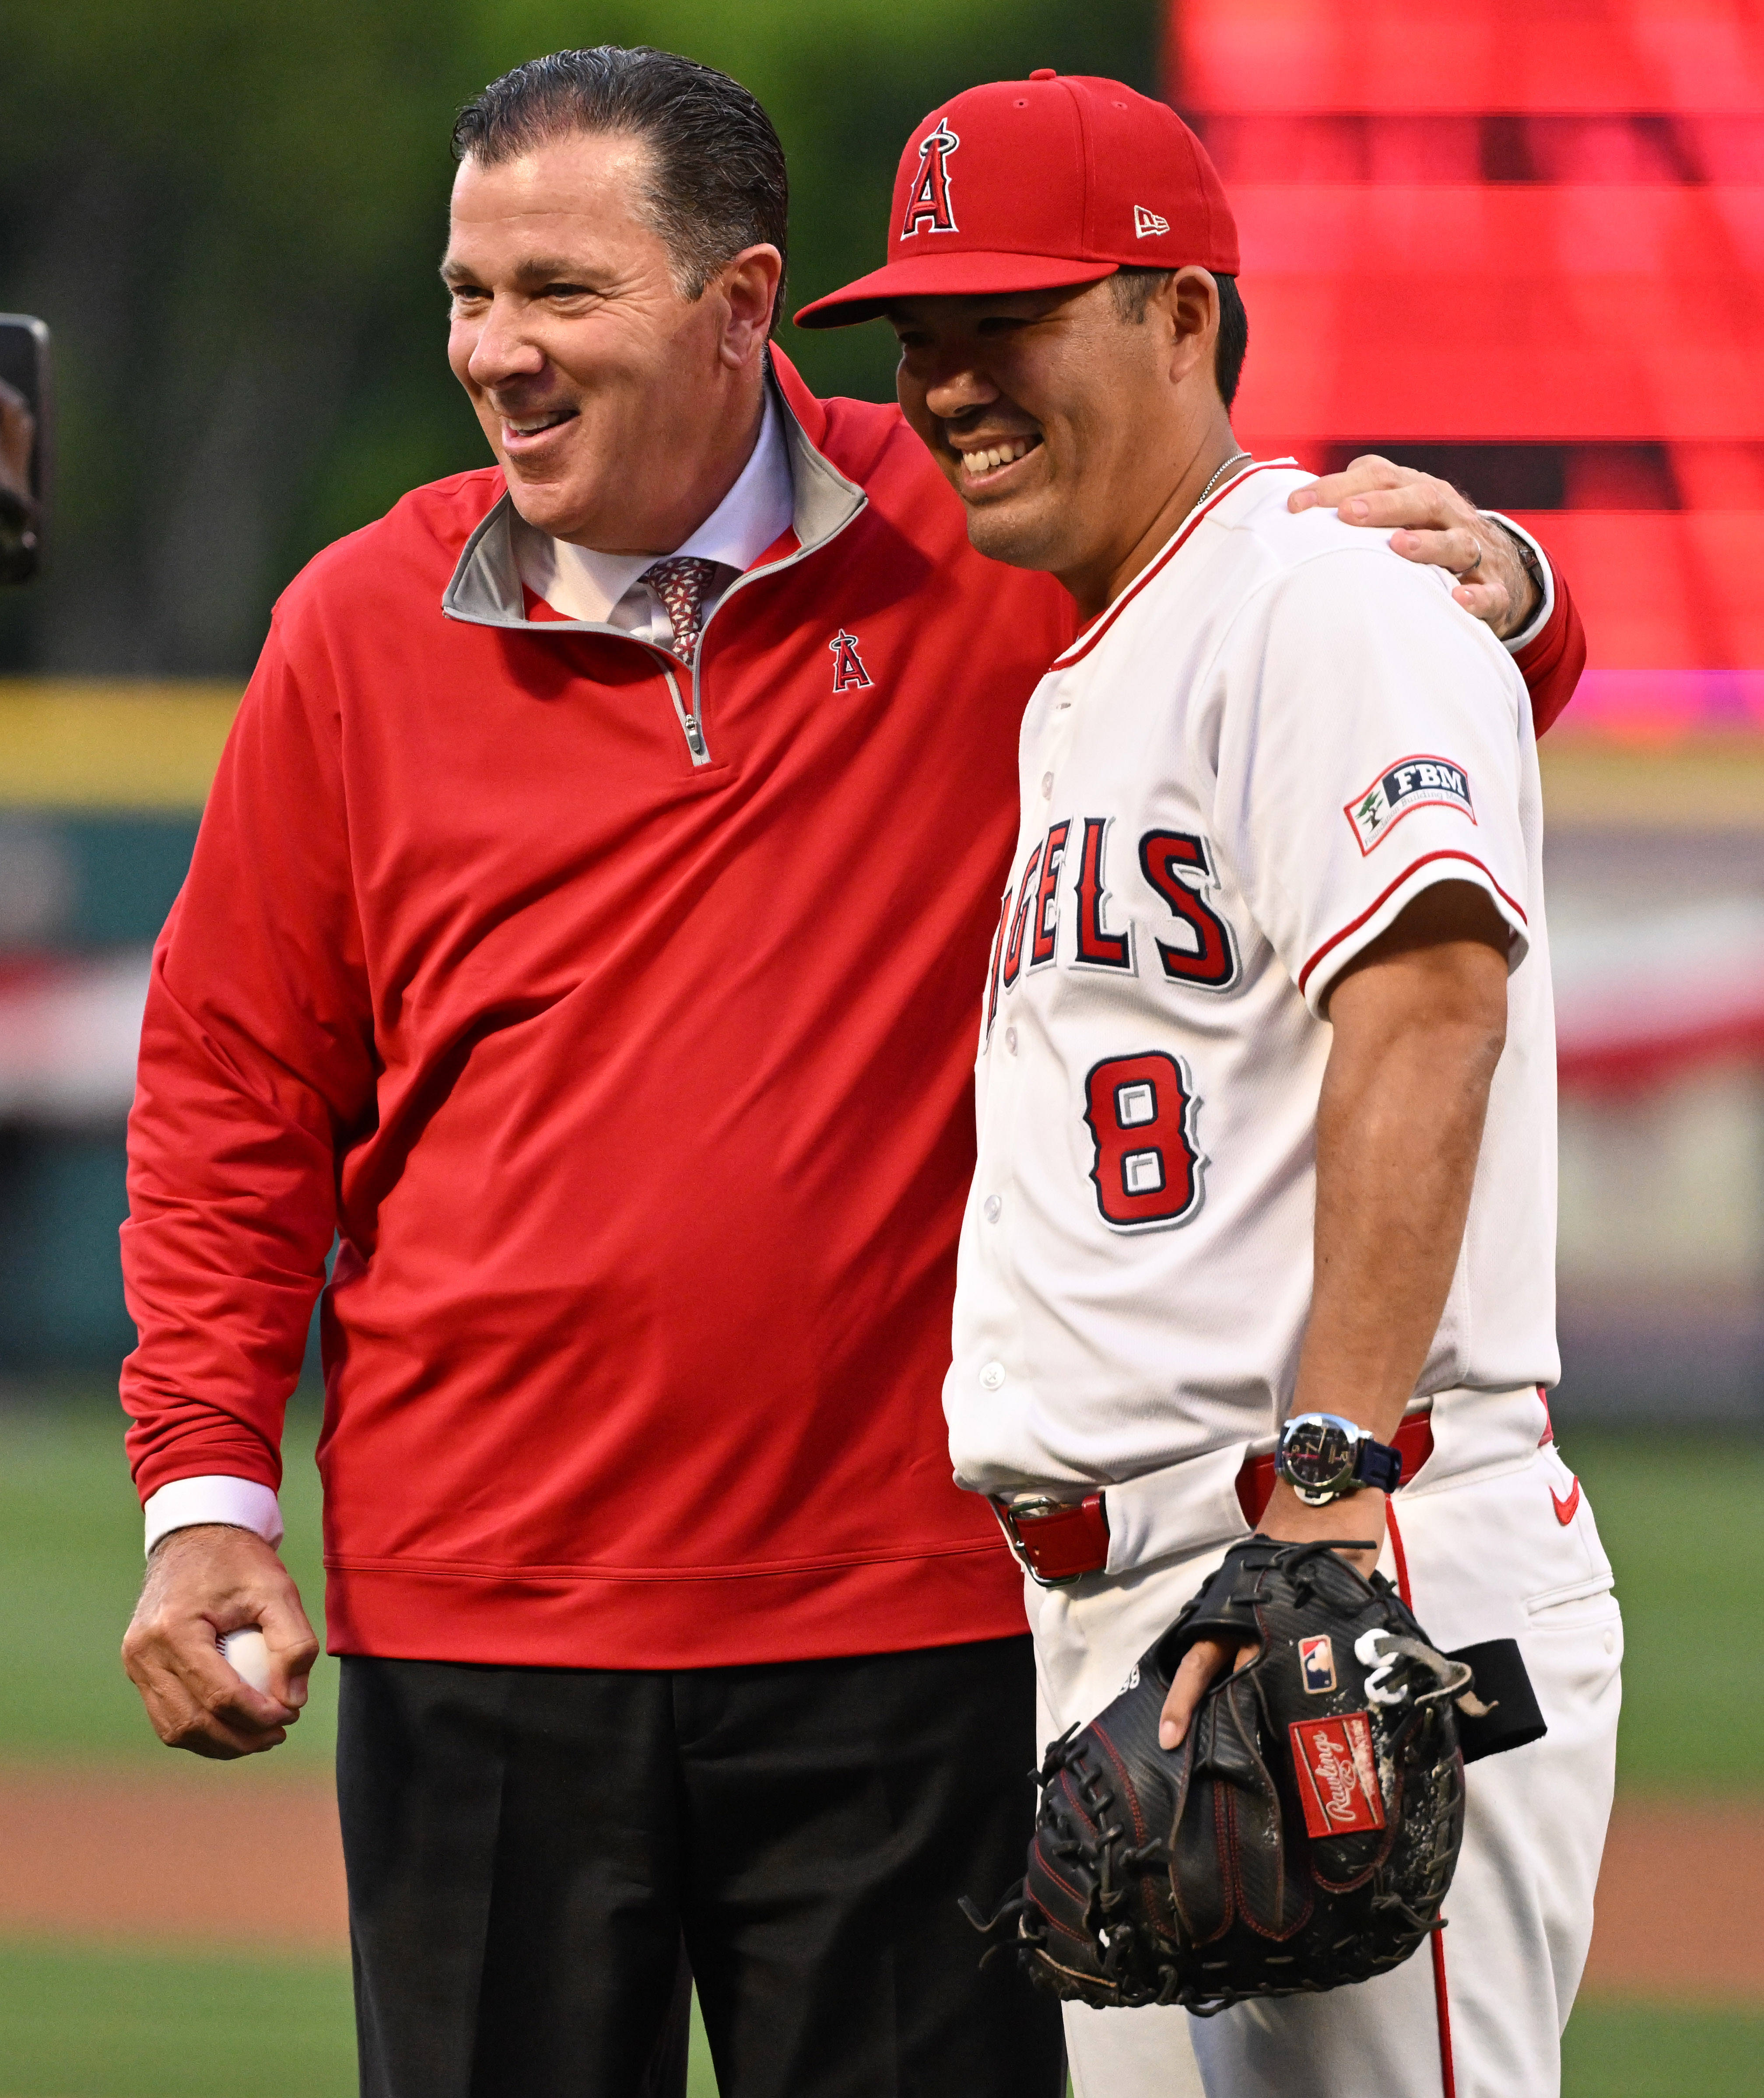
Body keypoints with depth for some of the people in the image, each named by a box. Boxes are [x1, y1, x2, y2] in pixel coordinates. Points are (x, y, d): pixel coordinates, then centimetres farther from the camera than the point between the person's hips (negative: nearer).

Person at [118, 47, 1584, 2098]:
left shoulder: (986, 564, 1)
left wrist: (1499, 592, -16)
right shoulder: (360, 633, 5)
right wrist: (205, 1488, -1)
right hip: (474, 1628, 1)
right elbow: (235, 1100, 9)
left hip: (906, 1629, -1)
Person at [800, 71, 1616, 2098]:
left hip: (1368, 1600, -10)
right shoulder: (1067, 690, 22)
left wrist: (1330, 1478, -32)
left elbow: (1427, 1006, -23)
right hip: (1097, 1621, 10)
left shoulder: (1331, 610, -9)